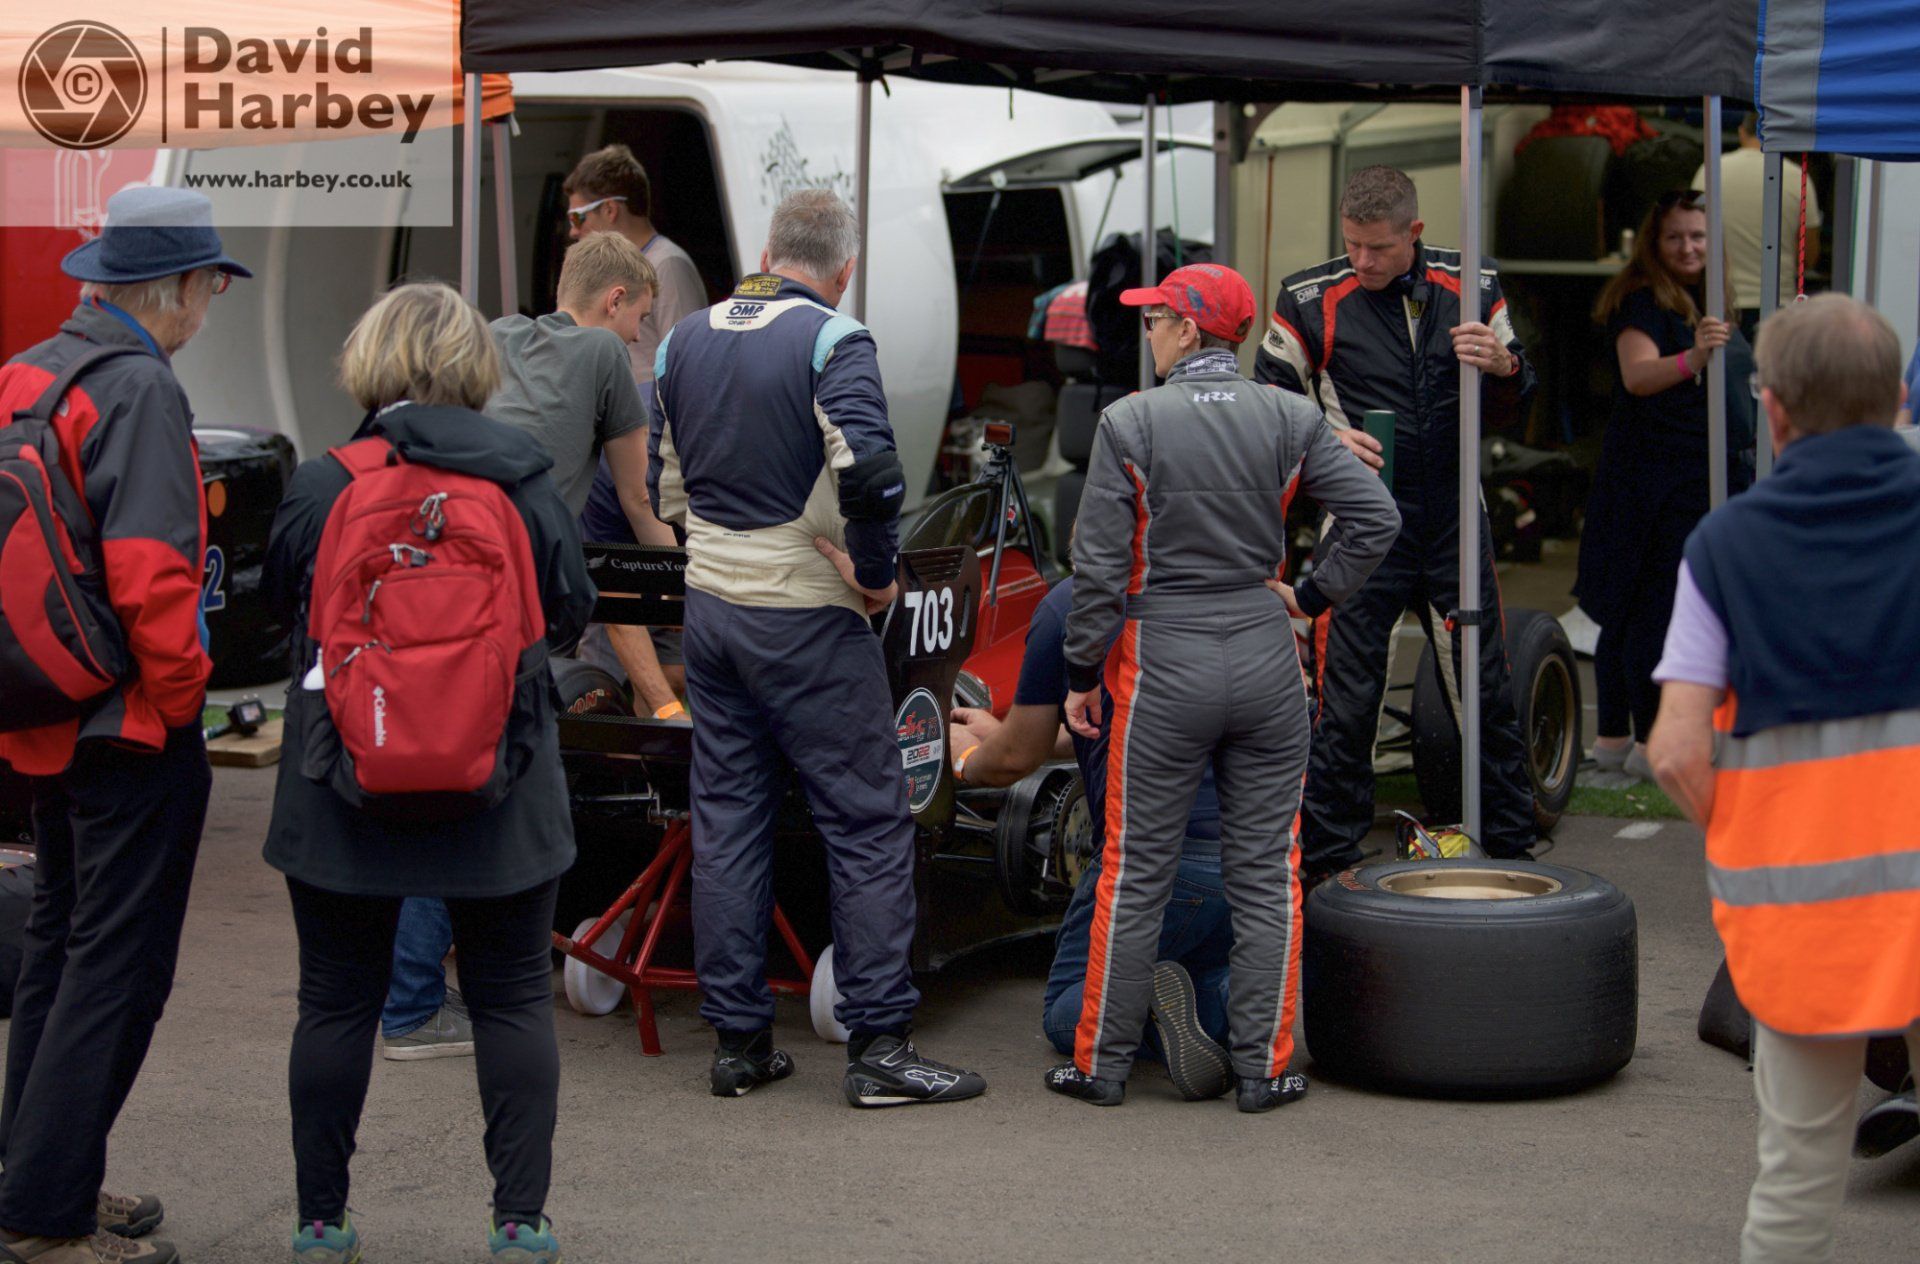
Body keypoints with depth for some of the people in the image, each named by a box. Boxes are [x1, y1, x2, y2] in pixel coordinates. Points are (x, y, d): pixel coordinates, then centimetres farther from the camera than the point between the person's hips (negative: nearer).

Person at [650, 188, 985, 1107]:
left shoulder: (685, 341, 9)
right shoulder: (831, 340, -12)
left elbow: (663, 487, 13)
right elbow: (868, 470, -25)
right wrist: (875, 573, -12)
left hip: (710, 608, 6)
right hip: (805, 618, -6)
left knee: (726, 822, 11)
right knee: (867, 825, 0)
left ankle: (738, 1041, 14)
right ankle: (878, 1045, -1)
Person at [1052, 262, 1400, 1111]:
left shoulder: (1128, 423, -8)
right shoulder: (1290, 419, 0)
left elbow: (1101, 565, -8)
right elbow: (1376, 517, -4)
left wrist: (1083, 674, 1)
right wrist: (1314, 596, 8)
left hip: (1163, 666, -2)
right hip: (1267, 659, 2)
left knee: (1134, 872, 7)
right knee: (1266, 873, 9)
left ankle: (1102, 1063, 15)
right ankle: (1263, 1068, 11)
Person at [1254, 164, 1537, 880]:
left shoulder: (1471, 289, 5)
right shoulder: (1309, 299, -2)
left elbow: (1515, 402, 13)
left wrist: (1504, 364, -10)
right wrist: (1326, 439, -12)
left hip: (1454, 521, 3)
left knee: (1487, 688, 9)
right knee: (1346, 697, -2)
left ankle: (1512, 846, 21)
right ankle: (1324, 860, 8)